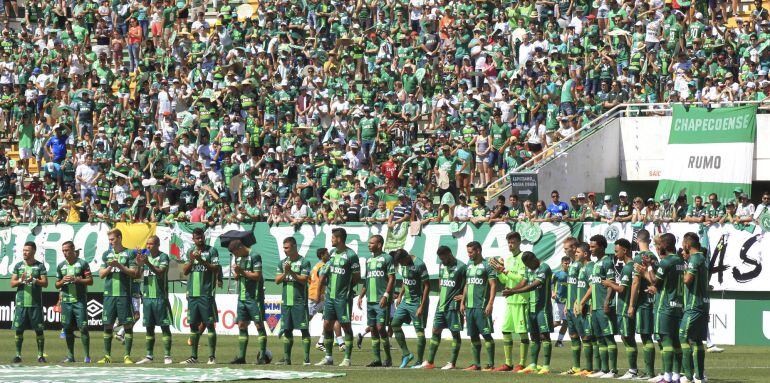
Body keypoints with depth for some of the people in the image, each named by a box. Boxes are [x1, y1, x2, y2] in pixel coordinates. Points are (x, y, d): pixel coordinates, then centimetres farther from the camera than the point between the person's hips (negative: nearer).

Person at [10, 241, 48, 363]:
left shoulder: (40, 266, 3)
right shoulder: (18, 266, 9)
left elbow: (45, 283, -2)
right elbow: (12, 284, 7)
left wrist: (34, 280, -18)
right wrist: (21, 280, -12)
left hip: (35, 303, -2)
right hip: (21, 302, 2)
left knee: (39, 330, 0)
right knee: (19, 329, 0)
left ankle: (41, 355, 6)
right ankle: (18, 355, 7)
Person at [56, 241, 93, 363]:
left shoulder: (82, 264, 0)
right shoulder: (61, 266, 13)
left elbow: (90, 281, -2)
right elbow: (57, 285, 18)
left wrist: (77, 280, -15)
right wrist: (63, 281, -4)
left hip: (79, 301, -4)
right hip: (66, 301, 4)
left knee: (83, 327, -8)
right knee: (68, 329, 5)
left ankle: (87, 356, -5)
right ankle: (70, 356, 12)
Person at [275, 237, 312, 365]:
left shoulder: (304, 262, -4)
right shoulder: (283, 263, 13)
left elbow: (304, 280, -10)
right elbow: (277, 280, 8)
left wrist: (291, 272, -18)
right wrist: (285, 273, -9)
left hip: (299, 302, -5)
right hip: (286, 301, 5)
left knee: (304, 329, -5)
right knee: (287, 330, 7)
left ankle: (307, 358, -5)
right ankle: (287, 358, 12)